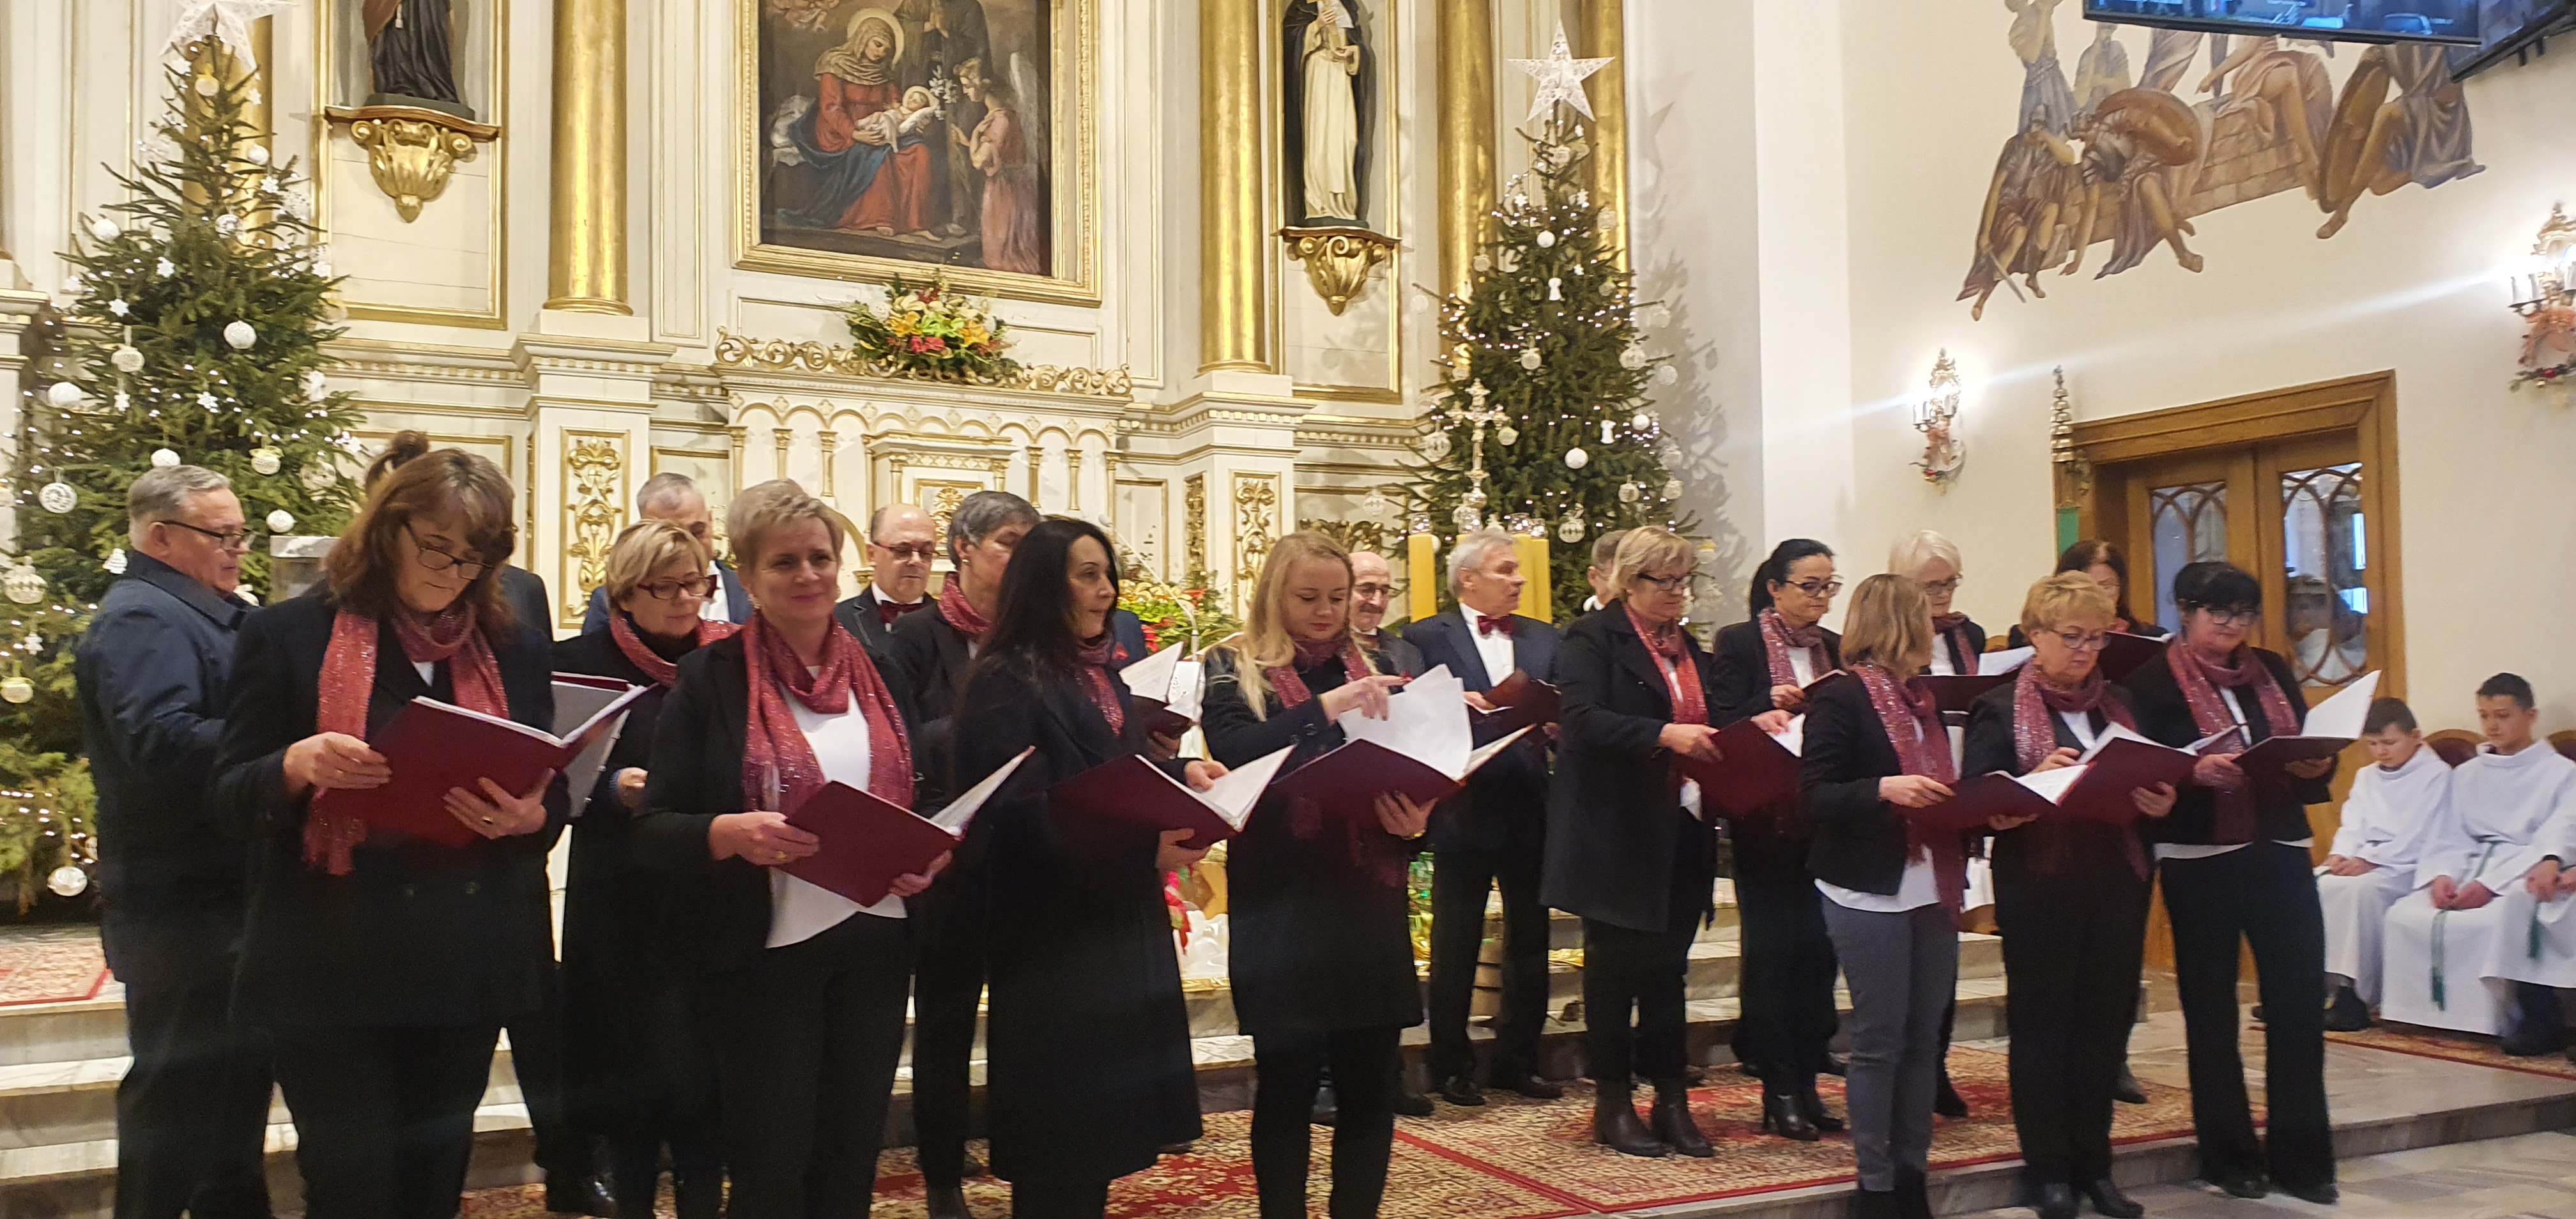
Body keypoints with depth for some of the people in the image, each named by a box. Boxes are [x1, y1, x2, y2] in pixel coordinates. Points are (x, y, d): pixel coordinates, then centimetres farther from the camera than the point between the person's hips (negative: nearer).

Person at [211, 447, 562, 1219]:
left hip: (469, 959, 3)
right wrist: (298, 765, -21)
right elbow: (231, 796, 0)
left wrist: (526, 816, -12)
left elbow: (554, 794, 11)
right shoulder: (292, 635, 0)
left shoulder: (516, 648, 8)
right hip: (336, 965, -3)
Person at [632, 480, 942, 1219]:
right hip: (764, 952, -4)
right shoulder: (709, 678, -7)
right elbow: (653, 829, -9)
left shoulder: (880, 672, 7)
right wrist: (730, 832, -28)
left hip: (877, 943, 5)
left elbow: (919, 799, 15)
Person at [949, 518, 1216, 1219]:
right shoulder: (1007, 682, -15)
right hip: (1055, 928, -8)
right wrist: (1145, 847, -28)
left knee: (1107, 1098, 14)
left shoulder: (1095, 672, 11)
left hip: (1119, 916, 8)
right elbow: (1023, 813, -22)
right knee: (1064, 1112, 2)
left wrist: (1182, 774, 0)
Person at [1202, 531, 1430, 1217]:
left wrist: (1415, 817, -11)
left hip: (1369, 904, 4)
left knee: (1371, 1083, 6)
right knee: (1286, 1083, 2)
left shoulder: (1373, 668, 13)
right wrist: (1325, 708, -25)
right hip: (1281, 909, -4)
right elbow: (1229, 753, -16)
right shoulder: (1233, 669, 1)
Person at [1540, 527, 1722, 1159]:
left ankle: (1671, 1100, 18)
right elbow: (1581, 720, -21)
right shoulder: (1592, 638, -7)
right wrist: (1664, 735, -31)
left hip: (1681, 834, 6)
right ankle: (1613, 1104, 15)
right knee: (1616, 965, 4)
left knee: (1668, 966, 10)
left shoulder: (1689, 647, 17)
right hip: (1617, 833, -6)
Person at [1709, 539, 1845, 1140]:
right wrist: (1770, 704, -24)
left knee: (1817, 947, 5)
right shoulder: (1739, 643, -2)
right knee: (1771, 948, -1)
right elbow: (1724, 727, -8)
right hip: (1767, 821, -5)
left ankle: (1807, 1078, 16)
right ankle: (1779, 1087, 7)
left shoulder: (1836, 648, 13)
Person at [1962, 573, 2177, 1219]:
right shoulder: (2000, 709, -2)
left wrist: (2160, 802, -4)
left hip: (2116, 882, 5)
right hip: (2040, 887, -5)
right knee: (2042, 1025, 3)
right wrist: (2037, 781, -26)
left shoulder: (2117, 705, 14)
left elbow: (2148, 782, 18)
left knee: (2105, 1021, 8)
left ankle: (2093, 1164, 20)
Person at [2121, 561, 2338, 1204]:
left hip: (2280, 852, 4)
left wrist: (2317, 765, -8)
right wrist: (2195, 772, -26)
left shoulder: (2273, 670, 12)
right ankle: (2230, 1156, 19)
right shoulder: (2155, 680, -2)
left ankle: (2302, 1156, 14)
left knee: (2301, 1003, 1)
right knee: (2211, 1008, 7)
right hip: (2200, 859, -4)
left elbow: (2308, 747, 13)